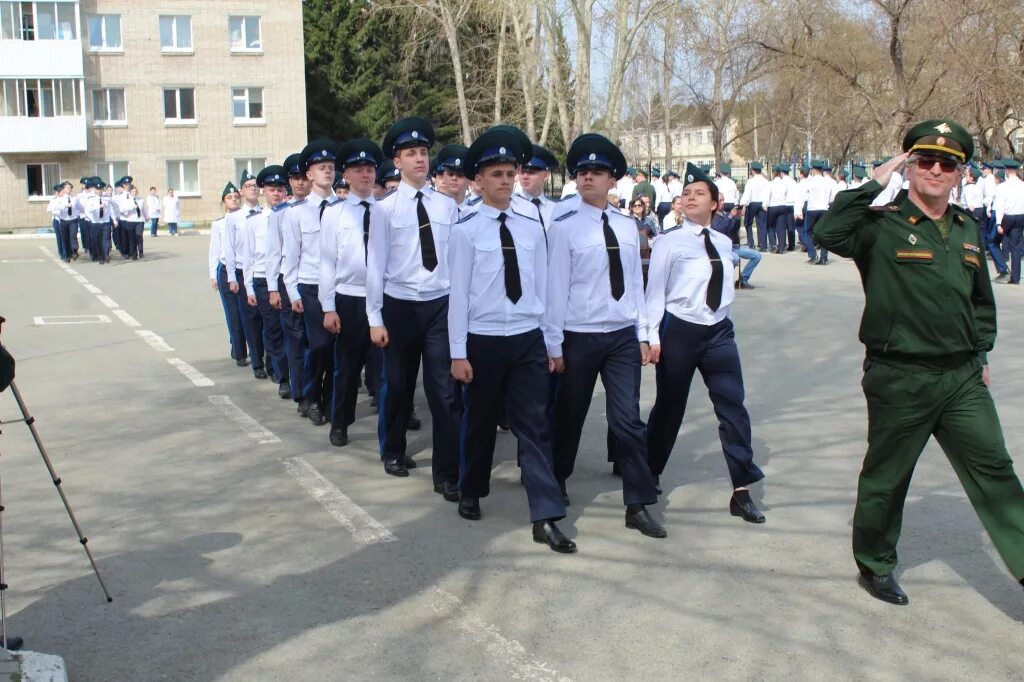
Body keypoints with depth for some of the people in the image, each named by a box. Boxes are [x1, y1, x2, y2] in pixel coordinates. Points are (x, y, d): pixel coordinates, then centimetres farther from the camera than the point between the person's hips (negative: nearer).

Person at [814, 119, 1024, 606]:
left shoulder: (967, 229, 10)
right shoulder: (884, 225, -10)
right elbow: (828, 233, -30)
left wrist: (981, 352, 16)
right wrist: (875, 183, -23)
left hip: (962, 378, 5)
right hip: (900, 379, -5)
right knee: (887, 477, 10)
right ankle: (875, 565, 30)